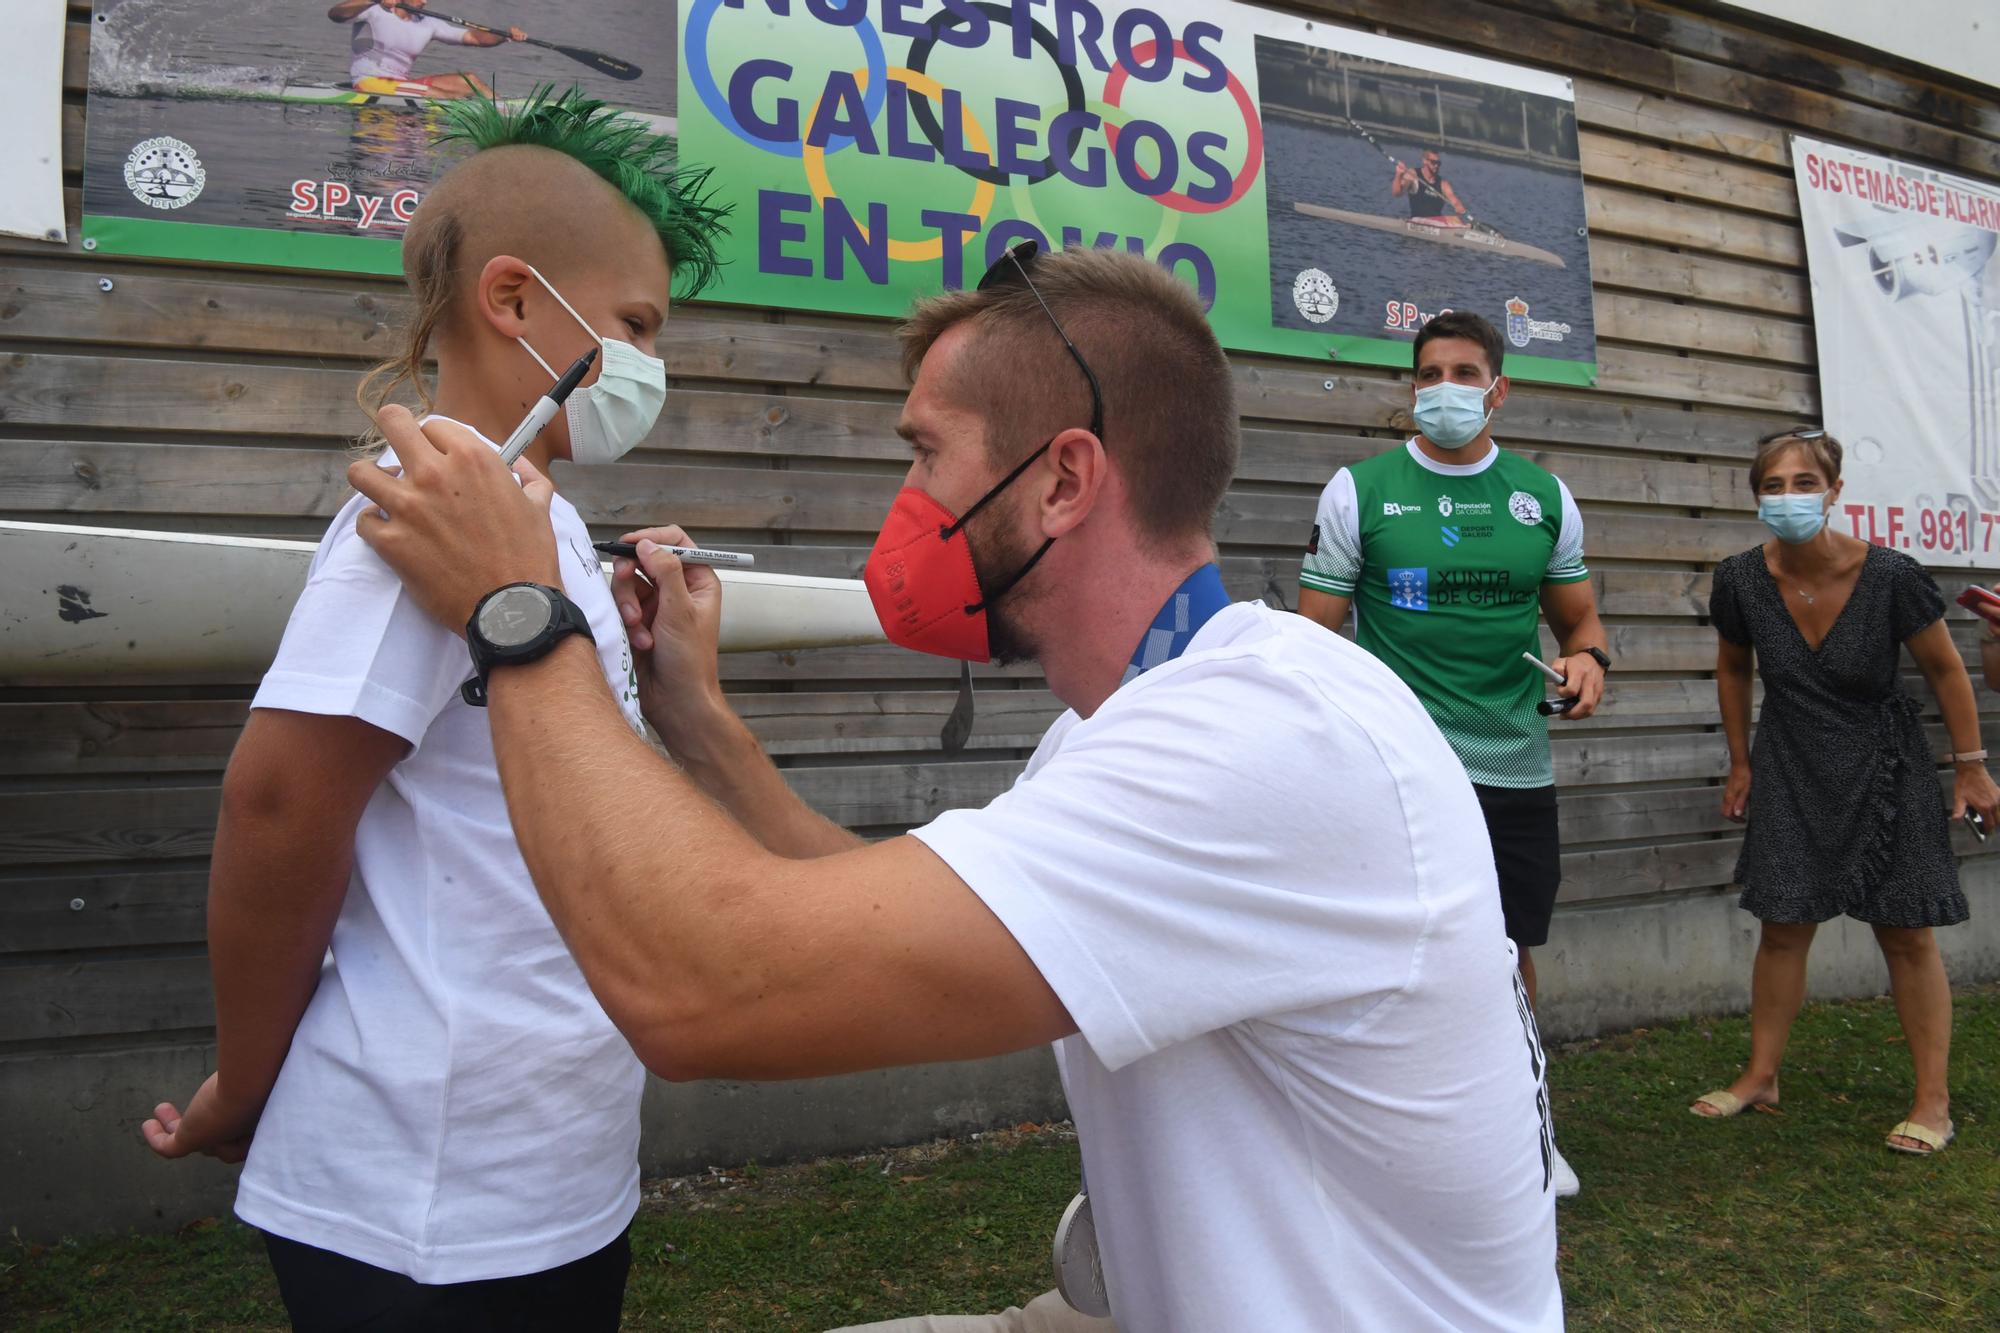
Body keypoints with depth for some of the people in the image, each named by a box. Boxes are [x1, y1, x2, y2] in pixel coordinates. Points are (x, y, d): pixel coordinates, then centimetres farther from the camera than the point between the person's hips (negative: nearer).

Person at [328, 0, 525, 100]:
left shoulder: (427, 24, 10)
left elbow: (472, 36, 6)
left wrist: (507, 35, -10)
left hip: (401, 83, 8)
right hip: (370, 83, -8)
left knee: (469, 81, -4)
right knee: (436, 95, -27)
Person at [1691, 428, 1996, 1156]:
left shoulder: (1889, 576, -19)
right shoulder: (1740, 581, -12)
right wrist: (1740, 762, 10)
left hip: (1883, 767, -2)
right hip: (1791, 767, 2)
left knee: (1907, 932, 3)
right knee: (1782, 925, 6)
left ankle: (1933, 1100, 16)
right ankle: (1761, 1076, 20)